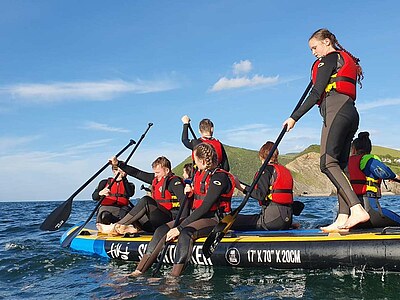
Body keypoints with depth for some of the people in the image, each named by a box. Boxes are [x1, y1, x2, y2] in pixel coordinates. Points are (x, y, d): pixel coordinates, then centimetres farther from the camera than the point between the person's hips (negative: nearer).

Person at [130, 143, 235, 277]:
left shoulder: (219, 177, -15)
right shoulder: (198, 174, 13)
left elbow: (205, 207, -23)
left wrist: (180, 228, -24)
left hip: (214, 220, -8)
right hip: (196, 217, 8)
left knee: (185, 233, -36)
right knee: (162, 230, -10)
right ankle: (139, 271, -15)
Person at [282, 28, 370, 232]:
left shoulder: (329, 59, 3)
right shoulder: (346, 60, 31)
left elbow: (316, 93, -7)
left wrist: (294, 117, -8)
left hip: (337, 110, -10)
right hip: (350, 113, 10)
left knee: (327, 163, -20)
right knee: (339, 165, 1)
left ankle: (357, 209, -31)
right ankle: (343, 219, -6)